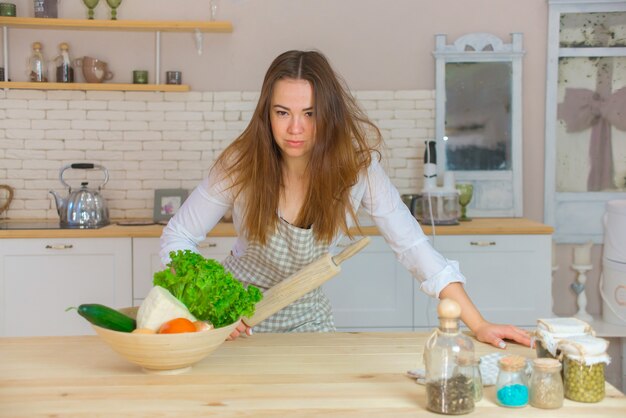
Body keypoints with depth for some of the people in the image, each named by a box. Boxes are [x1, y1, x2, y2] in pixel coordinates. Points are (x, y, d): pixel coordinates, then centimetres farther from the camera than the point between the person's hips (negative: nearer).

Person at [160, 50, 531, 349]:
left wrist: (479, 325, -24)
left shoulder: (357, 164, -19)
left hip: (307, 315, 2)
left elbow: (414, 246, -18)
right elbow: (178, 238, -11)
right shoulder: (241, 164, -21)